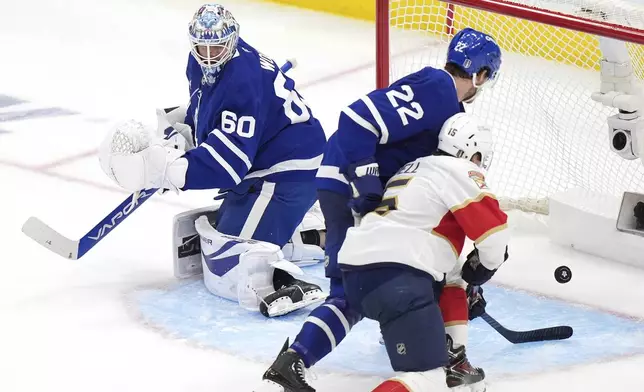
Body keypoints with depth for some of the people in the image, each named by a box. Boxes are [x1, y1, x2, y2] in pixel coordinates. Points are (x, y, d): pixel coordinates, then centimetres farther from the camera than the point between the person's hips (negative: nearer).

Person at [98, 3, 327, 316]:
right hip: (258, 162, 11)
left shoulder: (243, 81, -29)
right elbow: (207, 110, 23)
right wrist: (183, 126, 2)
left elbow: (228, 158, -34)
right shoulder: (203, 65, 1)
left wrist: (167, 169, -39)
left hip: (286, 170, -11)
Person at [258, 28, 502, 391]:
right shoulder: (431, 90, -17)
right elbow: (358, 120, -26)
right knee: (354, 293, -15)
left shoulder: (450, 107, 16)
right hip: (348, 188, -10)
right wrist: (366, 184, -27)